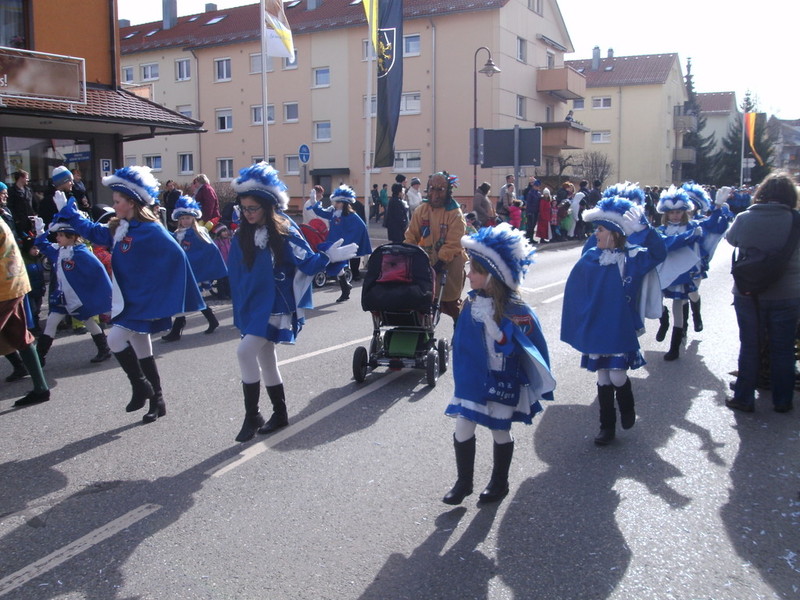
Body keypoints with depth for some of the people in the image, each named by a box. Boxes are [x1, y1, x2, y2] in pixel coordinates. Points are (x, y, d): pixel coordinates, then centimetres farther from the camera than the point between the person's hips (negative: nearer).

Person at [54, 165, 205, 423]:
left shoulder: (151, 231, -19)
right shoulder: (119, 229, 6)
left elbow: (176, 256, -22)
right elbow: (92, 232, 24)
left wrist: (172, 296, -22)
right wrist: (70, 213, 18)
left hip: (144, 301, -9)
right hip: (128, 300, 9)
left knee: (116, 339, -14)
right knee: (142, 349, 13)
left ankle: (140, 386, 5)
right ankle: (156, 401, 24)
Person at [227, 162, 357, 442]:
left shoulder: (284, 231, -13)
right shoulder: (243, 236, 3)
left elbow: (307, 263, -12)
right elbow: (236, 273, 10)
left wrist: (328, 257, -26)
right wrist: (239, 307, 8)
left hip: (275, 305, -6)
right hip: (251, 305, 7)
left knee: (245, 352, -17)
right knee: (265, 358, 14)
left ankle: (252, 416, -2)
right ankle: (279, 414, 29)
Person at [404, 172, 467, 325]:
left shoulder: (455, 214, -11)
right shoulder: (421, 210, 3)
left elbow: (453, 244, -18)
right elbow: (411, 236, 4)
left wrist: (440, 262, -24)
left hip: (448, 265, -4)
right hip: (426, 263, 4)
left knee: (451, 302, 8)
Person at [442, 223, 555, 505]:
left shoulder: (515, 310, -19)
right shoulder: (471, 303, -3)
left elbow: (510, 348, -24)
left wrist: (489, 319, -33)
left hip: (501, 383, -4)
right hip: (471, 380, 5)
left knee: (500, 432, 13)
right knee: (462, 431, 6)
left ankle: (499, 483, 34)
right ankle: (463, 483, 25)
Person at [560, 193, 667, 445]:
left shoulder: (633, 258, -9)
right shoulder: (591, 257, 1)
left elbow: (659, 253, -22)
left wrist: (644, 228, -31)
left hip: (621, 329, -3)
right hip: (595, 328, 3)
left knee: (617, 377, -5)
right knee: (603, 378, 10)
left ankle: (627, 409, 28)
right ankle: (607, 426, 24)